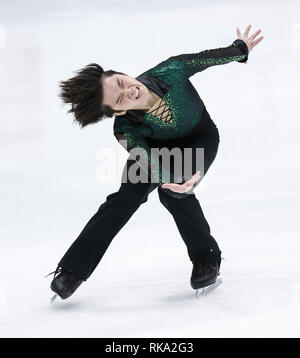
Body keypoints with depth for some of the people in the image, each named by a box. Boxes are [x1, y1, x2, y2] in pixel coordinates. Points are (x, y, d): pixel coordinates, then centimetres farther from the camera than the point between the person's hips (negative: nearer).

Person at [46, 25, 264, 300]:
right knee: (128, 194, -18)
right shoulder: (125, 129, -33)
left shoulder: (170, 71, -35)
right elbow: (148, 162, -42)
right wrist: (170, 179, -63)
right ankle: (73, 271, -8)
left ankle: (207, 258, -3)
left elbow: (204, 58, -18)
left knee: (172, 194, -26)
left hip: (201, 138, 0)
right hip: (156, 145, 0)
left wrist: (241, 50, -1)